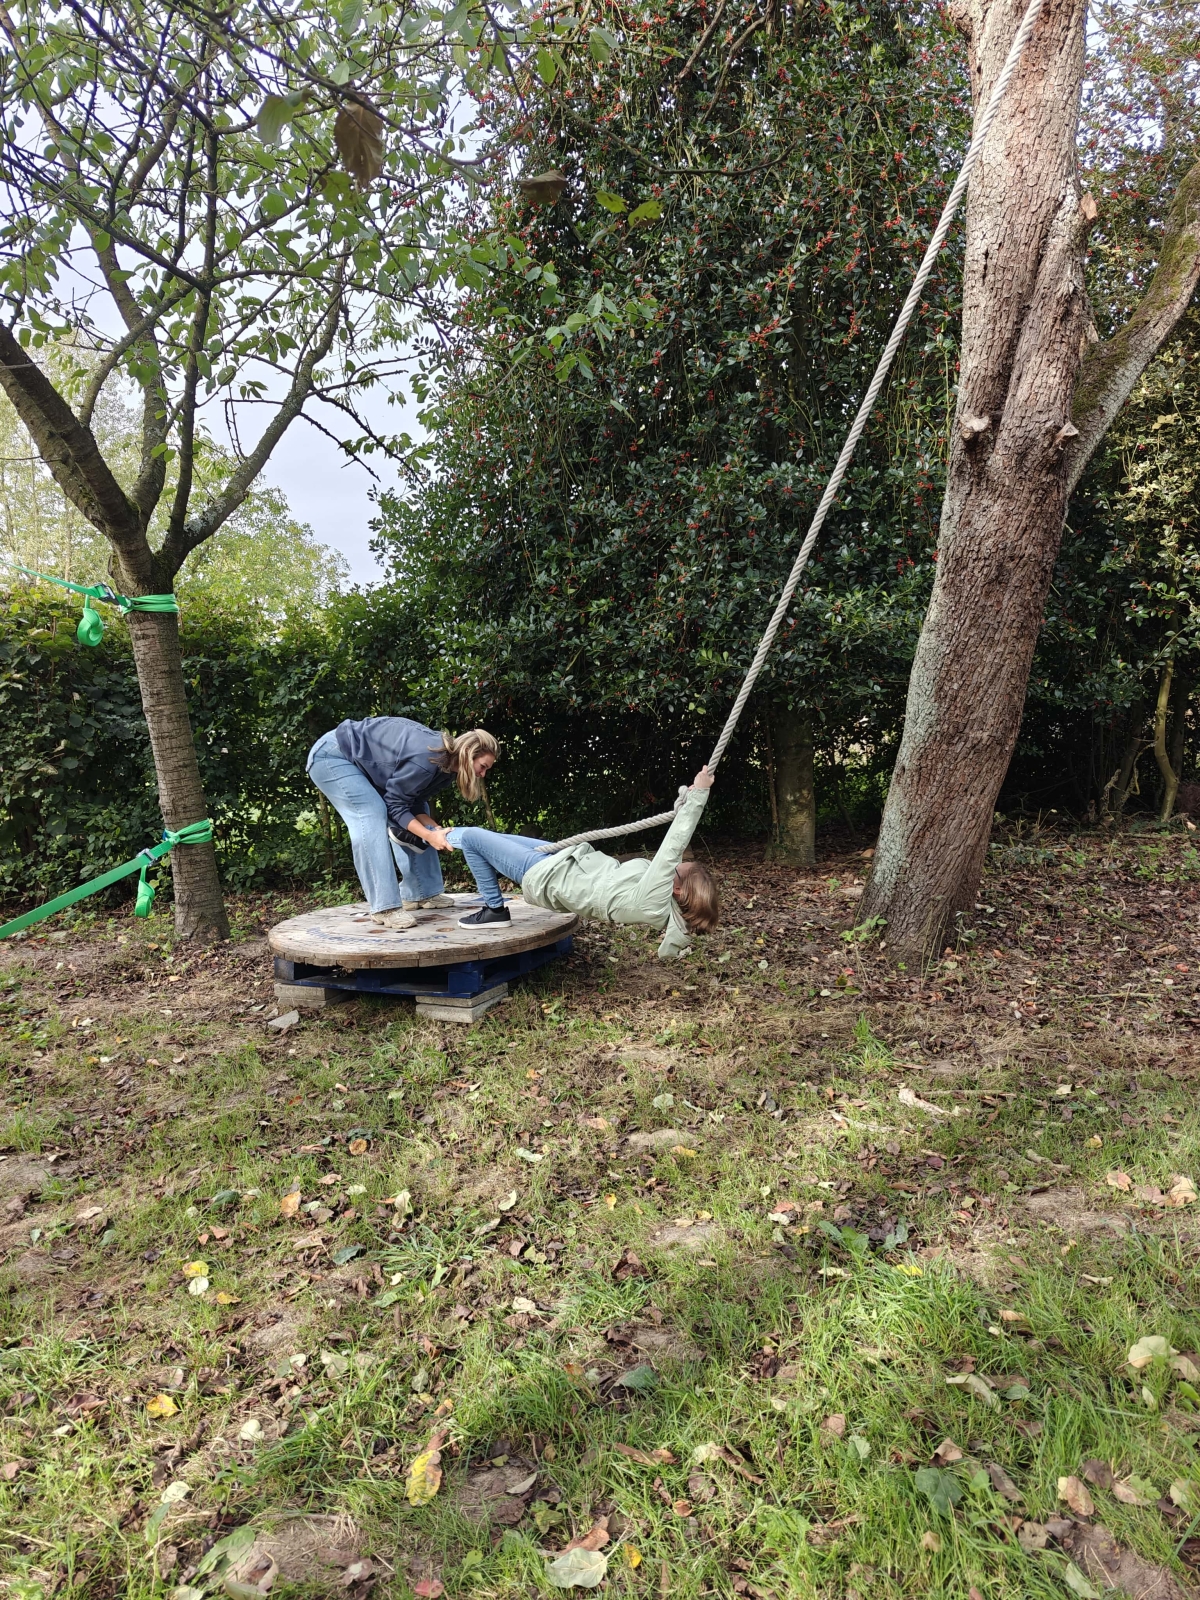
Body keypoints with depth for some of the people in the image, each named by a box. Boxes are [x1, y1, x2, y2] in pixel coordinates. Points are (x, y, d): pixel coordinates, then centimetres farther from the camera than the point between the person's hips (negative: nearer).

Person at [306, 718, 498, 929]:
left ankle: (418, 893, 9)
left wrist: (436, 829, -17)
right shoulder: (427, 759, -33)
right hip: (332, 756, -10)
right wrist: (430, 836, -27)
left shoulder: (447, 765, -3)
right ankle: (383, 906, -25)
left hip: (361, 762, 10)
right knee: (372, 815, -25)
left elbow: (414, 803, -1)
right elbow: (395, 804, -24)